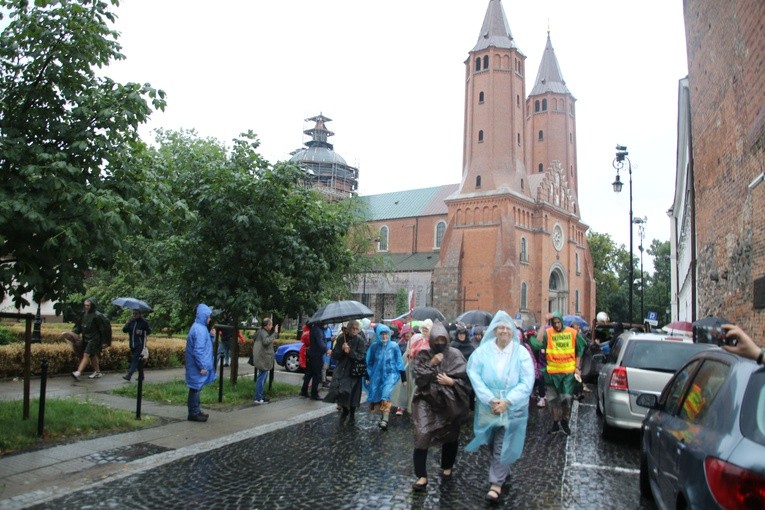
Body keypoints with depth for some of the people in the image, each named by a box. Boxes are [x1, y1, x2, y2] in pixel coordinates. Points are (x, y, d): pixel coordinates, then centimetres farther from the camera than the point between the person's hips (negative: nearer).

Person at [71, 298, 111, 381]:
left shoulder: (97, 315, -15)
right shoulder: (84, 314, 6)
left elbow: (104, 329, -13)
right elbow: (79, 326, 16)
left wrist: (103, 341, -10)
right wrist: (73, 332, -2)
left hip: (94, 339, -8)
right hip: (86, 338, 8)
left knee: (86, 355, -14)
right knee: (92, 356, 15)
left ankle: (78, 373, -20)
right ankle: (97, 372, 26)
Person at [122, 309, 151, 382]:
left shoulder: (144, 322, -6)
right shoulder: (131, 321, 7)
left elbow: (149, 331, 0)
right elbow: (124, 330, 6)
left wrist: (142, 332, -19)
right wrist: (127, 324, -13)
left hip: (140, 344, -6)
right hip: (132, 344, 6)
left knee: (135, 359, -15)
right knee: (138, 360, 12)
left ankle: (129, 375, -23)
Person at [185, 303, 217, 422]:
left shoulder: (198, 327, 11)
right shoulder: (200, 329, -20)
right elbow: (198, 350, -23)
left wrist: (211, 335, 7)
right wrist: (202, 366, -20)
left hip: (197, 365, 10)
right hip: (198, 366, -10)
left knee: (196, 388, 16)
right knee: (196, 388, -1)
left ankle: (196, 411, 26)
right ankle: (193, 413, 8)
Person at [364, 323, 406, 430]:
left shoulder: (394, 346, -8)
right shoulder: (374, 346, -3)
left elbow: (399, 362, -2)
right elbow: (369, 362, 6)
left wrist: (403, 378, 1)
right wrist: (367, 377, 7)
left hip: (391, 374, -3)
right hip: (377, 375, 3)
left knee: (386, 395, -20)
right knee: (376, 395, 8)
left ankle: (385, 420, -18)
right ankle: (384, 418, 26)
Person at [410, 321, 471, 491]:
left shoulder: (455, 355, -3)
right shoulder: (423, 355, -2)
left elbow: (465, 378, -5)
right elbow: (418, 377, -11)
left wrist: (451, 382, -20)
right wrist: (431, 364, -18)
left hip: (450, 402, 1)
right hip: (427, 401, -1)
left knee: (450, 436, 15)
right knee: (422, 436, -13)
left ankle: (447, 467, 40)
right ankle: (421, 476, -4)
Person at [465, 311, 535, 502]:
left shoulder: (521, 352, -6)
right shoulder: (483, 351, -4)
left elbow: (526, 382, -11)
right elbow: (474, 375, -10)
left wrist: (507, 402, -19)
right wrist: (490, 399, -19)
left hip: (512, 407, -2)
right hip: (488, 405, 2)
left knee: (503, 445, -1)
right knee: (493, 442, 17)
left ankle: (496, 482, 10)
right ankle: (503, 470, 40)